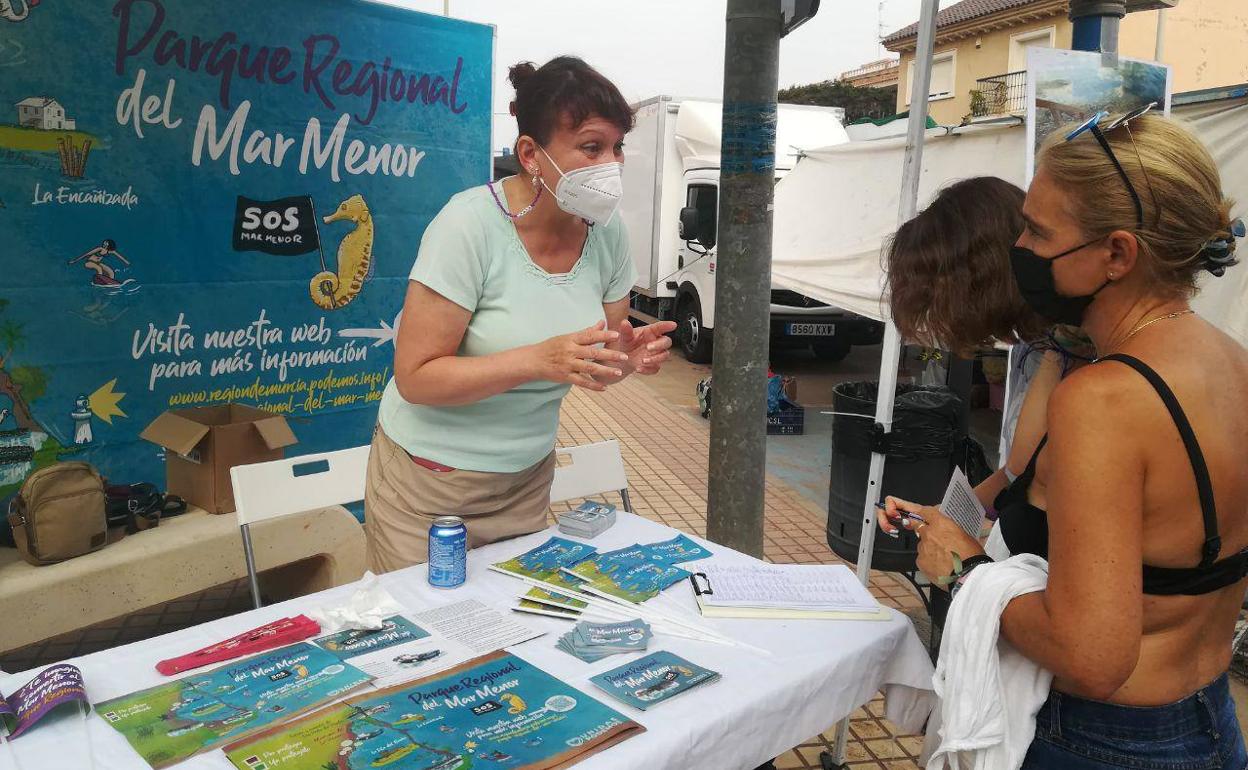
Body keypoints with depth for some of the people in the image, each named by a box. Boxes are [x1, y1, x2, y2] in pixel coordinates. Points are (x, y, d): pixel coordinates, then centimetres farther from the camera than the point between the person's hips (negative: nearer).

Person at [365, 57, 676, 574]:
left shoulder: (606, 232, -6)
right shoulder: (472, 224, -22)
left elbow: (594, 370, 4)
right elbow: (415, 378, -22)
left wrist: (626, 355, -19)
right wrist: (540, 360, -33)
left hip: (528, 475, 5)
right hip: (430, 483, -5)